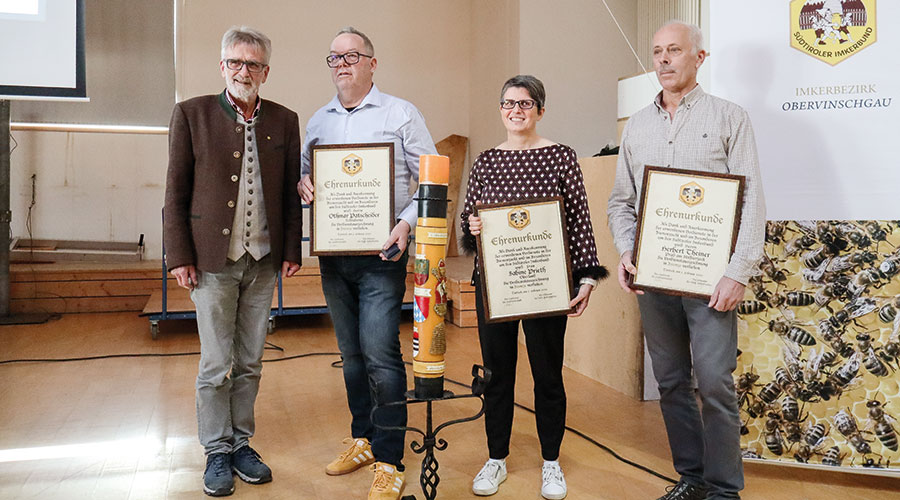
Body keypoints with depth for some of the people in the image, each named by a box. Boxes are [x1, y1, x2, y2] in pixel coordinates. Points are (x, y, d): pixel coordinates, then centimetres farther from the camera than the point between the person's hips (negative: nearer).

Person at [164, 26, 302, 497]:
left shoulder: (284, 120, 6)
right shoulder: (191, 113, -1)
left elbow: (291, 193, 9)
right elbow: (175, 192, -1)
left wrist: (291, 250, 4)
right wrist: (179, 256, -6)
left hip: (263, 262, 3)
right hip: (212, 260, -2)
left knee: (249, 363, 12)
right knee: (215, 365, 4)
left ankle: (241, 443, 27)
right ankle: (217, 452, 21)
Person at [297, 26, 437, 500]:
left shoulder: (401, 114, 1)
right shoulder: (317, 121, 15)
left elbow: (430, 180, -2)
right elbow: (304, 175, 20)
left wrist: (407, 223, -17)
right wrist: (302, 185, -4)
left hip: (382, 252, -5)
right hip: (332, 252, 5)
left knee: (380, 354, -9)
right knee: (351, 352, 14)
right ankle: (362, 439, 29)